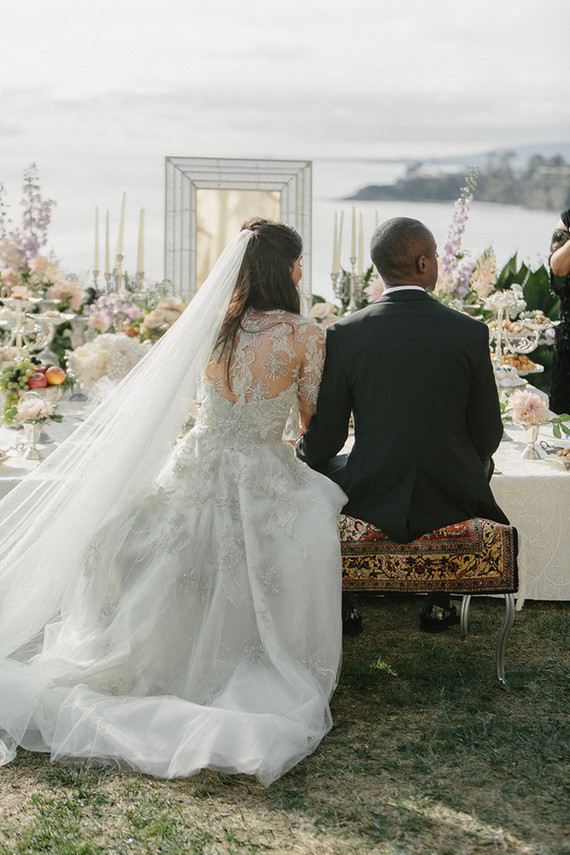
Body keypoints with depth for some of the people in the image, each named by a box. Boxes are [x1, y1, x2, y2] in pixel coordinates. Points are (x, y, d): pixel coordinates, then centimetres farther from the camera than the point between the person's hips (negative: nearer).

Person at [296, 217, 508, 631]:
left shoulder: (344, 334, -11)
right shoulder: (471, 333, -10)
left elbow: (323, 441, -6)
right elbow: (487, 436, -2)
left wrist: (302, 453, 18)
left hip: (372, 501, 0)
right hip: (453, 501, 1)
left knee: (321, 464, 32)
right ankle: (440, 602, 40)